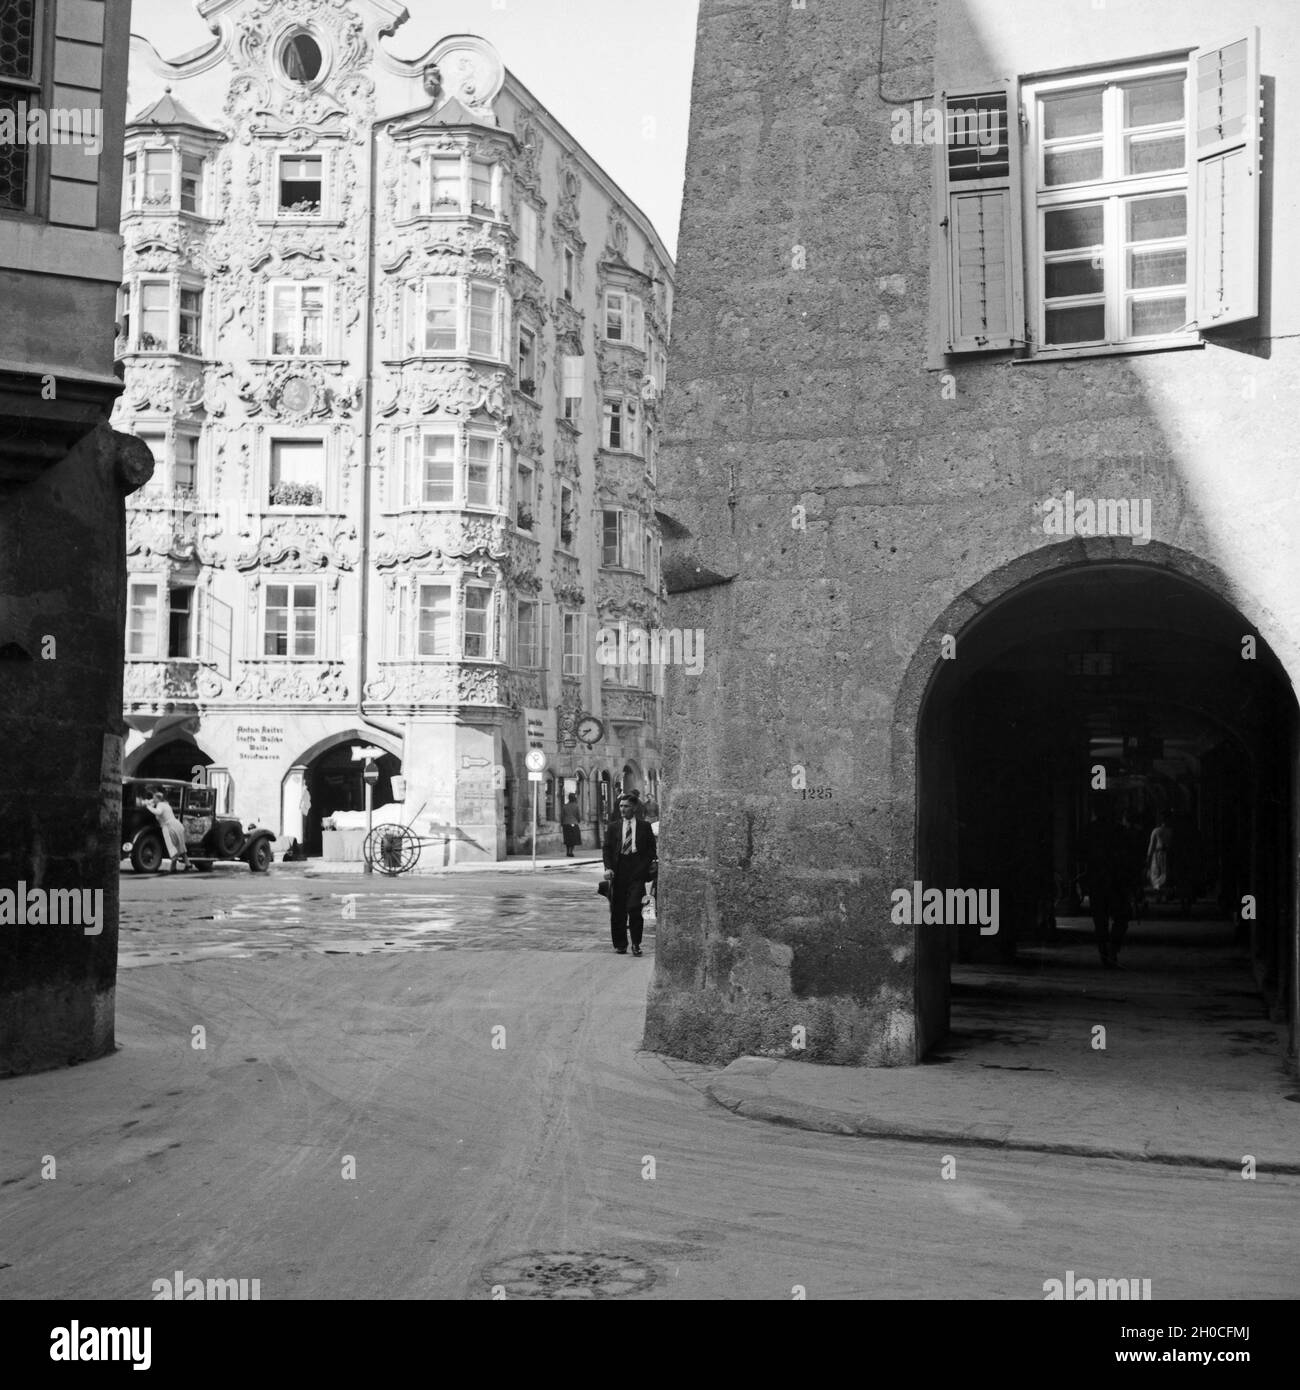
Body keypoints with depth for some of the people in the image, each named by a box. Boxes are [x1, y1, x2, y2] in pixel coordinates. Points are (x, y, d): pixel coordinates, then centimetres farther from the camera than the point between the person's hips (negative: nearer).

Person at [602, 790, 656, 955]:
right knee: (617, 910, 4)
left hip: (636, 872, -2)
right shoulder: (613, 826, 12)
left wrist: (643, 867, -5)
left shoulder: (644, 827, 8)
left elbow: (651, 850, 8)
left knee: (634, 907, -13)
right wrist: (608, 868, -7)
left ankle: (636, 944, -3)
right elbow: (607, 848, 7)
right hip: (618, 872, 2)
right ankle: (620, 944, 15)